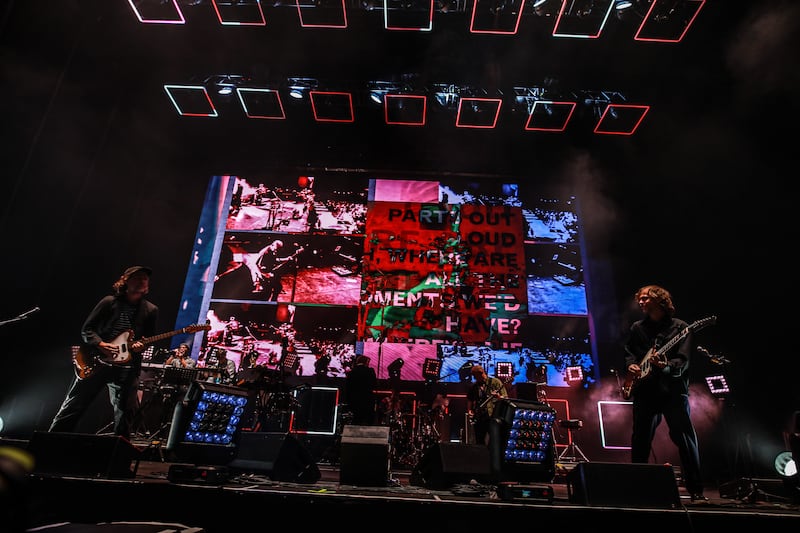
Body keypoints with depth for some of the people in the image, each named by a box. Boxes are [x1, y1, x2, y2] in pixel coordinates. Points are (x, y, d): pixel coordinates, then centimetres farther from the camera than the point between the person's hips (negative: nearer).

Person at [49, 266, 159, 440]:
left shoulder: (151, 310, 6)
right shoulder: (109, 302, 3)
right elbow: (86, 329, 4)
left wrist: (141, 346, -16)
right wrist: (101, 345, -13)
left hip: (125, 367, 0)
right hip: (96, 361, 0)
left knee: (125, 414, -3)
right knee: (72, 407, 7)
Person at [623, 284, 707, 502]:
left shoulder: (680, 327, 1)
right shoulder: (637, 328, 14)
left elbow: (683, 361, -8)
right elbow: (629, 352, 20)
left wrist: (666, 366, -27)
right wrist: (631, 365, 0)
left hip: (673, 388, -3)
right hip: (644, 389, 3)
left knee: (685, 438, -5)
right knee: (640, 439, 7)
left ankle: (695, 490, 7)